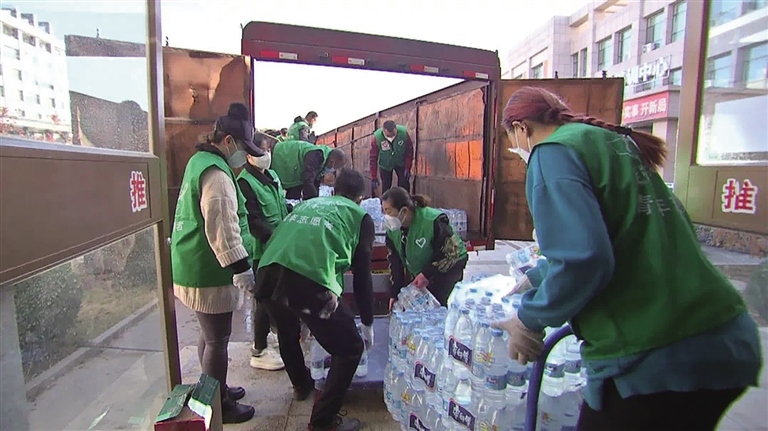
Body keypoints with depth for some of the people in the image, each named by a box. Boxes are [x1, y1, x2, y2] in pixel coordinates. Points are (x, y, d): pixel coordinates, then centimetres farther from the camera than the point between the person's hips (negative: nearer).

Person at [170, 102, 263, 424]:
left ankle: (215, 391, 39)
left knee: (209, 334, 22)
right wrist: (241, 268, -24)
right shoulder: (216, 172, -19)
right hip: (208, 272, -11)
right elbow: (222, 228, -26)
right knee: (218, 340, 3)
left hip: (196, 267, 11)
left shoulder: (201, 161, 14)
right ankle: (219, 407, 20)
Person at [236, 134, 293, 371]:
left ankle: (265, 333, 39)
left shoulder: (272, 176, 11)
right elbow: (253, 221, -21)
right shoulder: (245, 182, -14)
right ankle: (258, 351, 13)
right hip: (262, 249, -8)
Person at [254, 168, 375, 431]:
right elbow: (362, 276, 20)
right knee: (350, 348, 15)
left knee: (287, 331, 37)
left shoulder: (307, 204, 33)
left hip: (268, 275, 7)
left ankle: (301, 384, 57)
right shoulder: (361, 217, 20)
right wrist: (367, 322, 35)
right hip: (308, 281, -6)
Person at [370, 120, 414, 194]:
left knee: (404, 185, -3)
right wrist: (374, 178, -20)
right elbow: (373, 158, -22)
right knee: (386, 186, 3)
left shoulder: (404, 133, -29)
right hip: (385, 165, -1)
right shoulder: (377, 137, -31)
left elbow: (409, 151, -15)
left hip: (401, 163, 1)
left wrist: (407, 168, -15)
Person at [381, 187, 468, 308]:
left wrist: (427, 274, -26)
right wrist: (395, 293, -4)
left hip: (449, 264, -6)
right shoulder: (392, 229, -12)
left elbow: (452, 253, -25)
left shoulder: (433, 223, -34)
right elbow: (395, 261, -2)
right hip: (417, 269, 6)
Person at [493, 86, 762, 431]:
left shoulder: (553, 152, -11)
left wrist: (530, 319, -6)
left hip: (652, 361, -8)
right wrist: (538, 278, 35)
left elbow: (583, 259, -24)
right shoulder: (618, 143, 15)